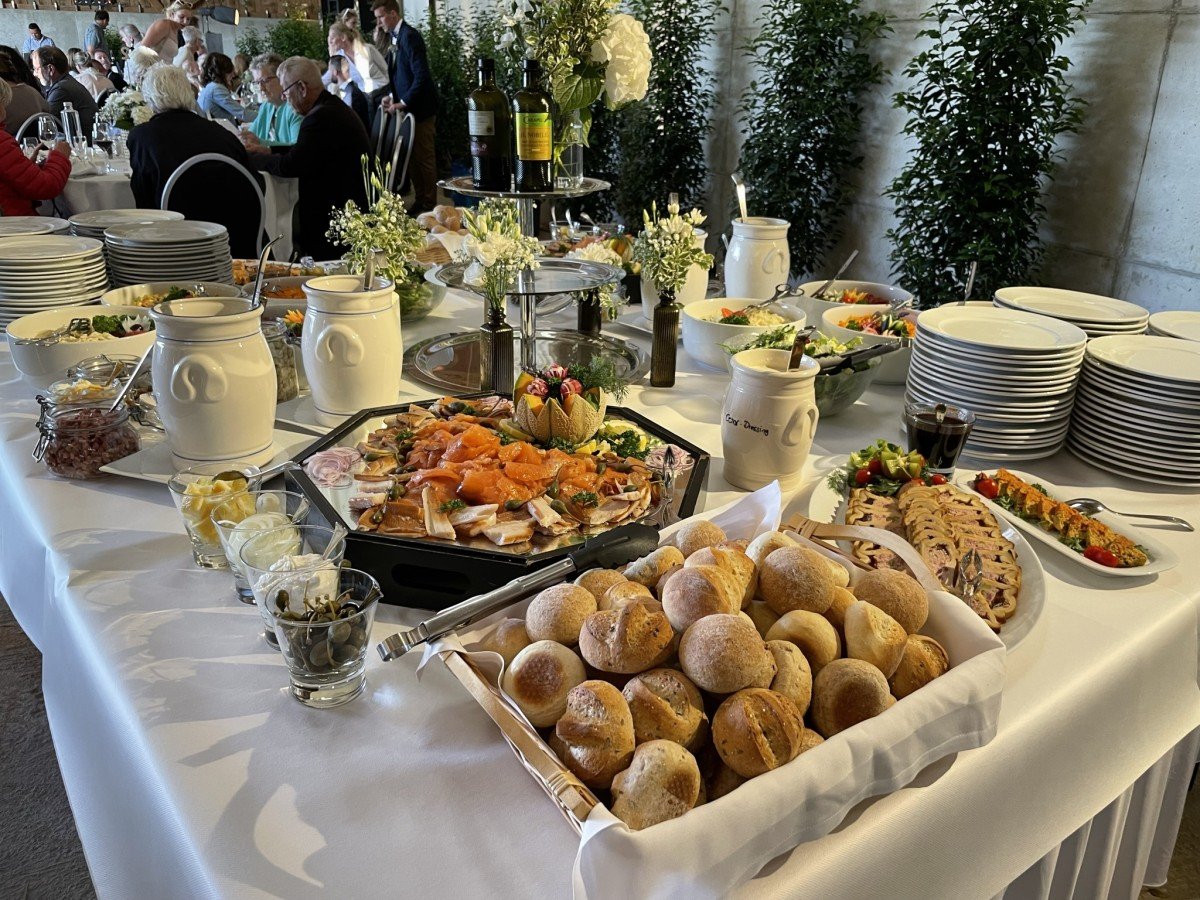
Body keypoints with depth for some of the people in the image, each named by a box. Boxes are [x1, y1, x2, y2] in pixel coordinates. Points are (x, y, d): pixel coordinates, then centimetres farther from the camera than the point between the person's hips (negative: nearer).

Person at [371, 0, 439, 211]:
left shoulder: (409, 36, -16)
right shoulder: (396, 37, 12)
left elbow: (421, 76, -23)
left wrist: (403, 103, -22)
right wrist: (393, 96, 4)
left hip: (419, 107, -9)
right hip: (407, 106, 9)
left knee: (424, 157, -1)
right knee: (412, 156, 13)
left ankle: (428, 204, 7)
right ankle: (420, 200, 21)